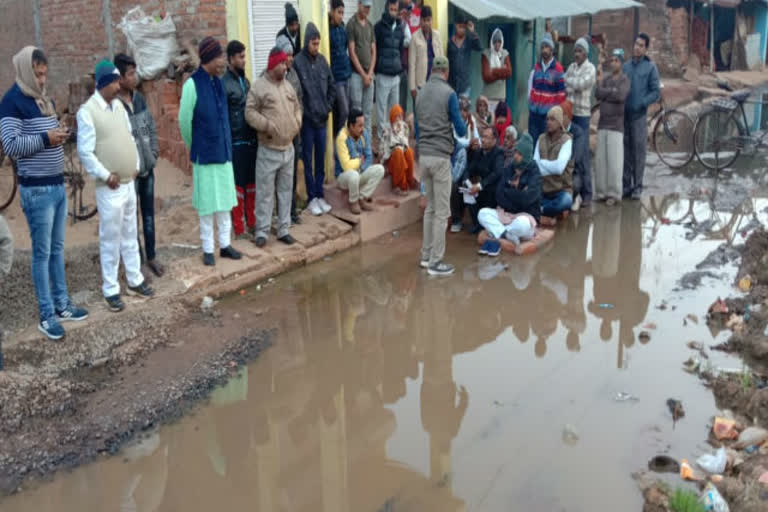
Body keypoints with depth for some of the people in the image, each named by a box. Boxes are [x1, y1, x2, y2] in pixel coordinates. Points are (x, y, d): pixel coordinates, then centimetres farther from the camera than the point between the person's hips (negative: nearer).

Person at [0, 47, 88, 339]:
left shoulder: (44, 98, 13)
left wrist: (60, 136, 5)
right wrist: (45, 138, -20)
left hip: (57, 185, 8)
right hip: (36, 190, -8)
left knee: (57, 249, 15)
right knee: (42, 253, -1)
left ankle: (62, 304, 26)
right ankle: (46, 315, 7)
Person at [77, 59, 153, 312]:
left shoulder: (119, 105, 7)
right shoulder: (87, 111, -15)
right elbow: (85, 152, -16)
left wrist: (136, 165, 9)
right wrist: (106, 176, -15)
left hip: (129, 183, 7)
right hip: (110, 188, -7)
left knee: (130, 235, 16)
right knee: (110, 240, 1)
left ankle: (135, 280, 28)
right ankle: (111, 290, 11)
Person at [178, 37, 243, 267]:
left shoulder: (218, 82, 5)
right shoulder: (192, 84, -15)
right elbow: (184, 121, -8)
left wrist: (224, 144, 14)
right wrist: (195, 147, 5)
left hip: (224, 151, 6)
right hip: (205, 154, -6)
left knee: (225, 201, 13)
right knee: (207, 204, 3)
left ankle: (225, 244, 24)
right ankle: (208, 249, 14)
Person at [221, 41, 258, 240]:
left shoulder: (245, 80, 12)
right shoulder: (224, 84, -12)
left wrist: (257, 135, 13)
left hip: (251, 140, 7)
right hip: (236, 142, -7)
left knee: (251, 182, 13)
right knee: (238, 185, 0)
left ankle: (252, 222, 24)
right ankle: (238, 228, 9)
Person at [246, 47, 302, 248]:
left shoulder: (288, 86, 12)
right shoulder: (259, 86, -9)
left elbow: (297, 107, 22)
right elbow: (250, 112, -12)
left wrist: (297, 123, 5)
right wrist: (267, 126, -20)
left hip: (288, 148, 6)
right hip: (268, 150, -6)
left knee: (286, 190, 11)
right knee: (265, 192, -1)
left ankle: (284, 229, 21)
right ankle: (262, 231, 8)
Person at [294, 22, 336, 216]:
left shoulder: (322, 60, 6)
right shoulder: (298, 62, -11)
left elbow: (332, 87, 14)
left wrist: (328, 107, 5)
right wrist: (305, 113, -12)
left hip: (322, 119, 5)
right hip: (307, 120, -5)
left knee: (321, 159, 11)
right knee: (308, 160, 3)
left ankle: (320, 195, 20)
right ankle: (312, 198, 11)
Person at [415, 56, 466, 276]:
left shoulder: (421, 93, 10)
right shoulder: (448, 93, -9)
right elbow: (461, 130, -7)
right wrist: (463, 127, 13)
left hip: (423, 156, 7)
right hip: (440, 157, -6)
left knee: (430, 208, 17)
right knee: (442, 212, -1)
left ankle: (426, 255, 21)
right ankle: (435, 262, 1)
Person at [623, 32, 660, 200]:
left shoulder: (650, 67, 0)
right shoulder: (626, 66, 11)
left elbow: (656, 92, -2)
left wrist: (641, 104, -13)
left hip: (639, 115, -4)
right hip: (623, 115, 4)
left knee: (639, 150, -2)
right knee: (625, 150, 7)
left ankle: (637, 186, 5)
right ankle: (626, 184, 14)